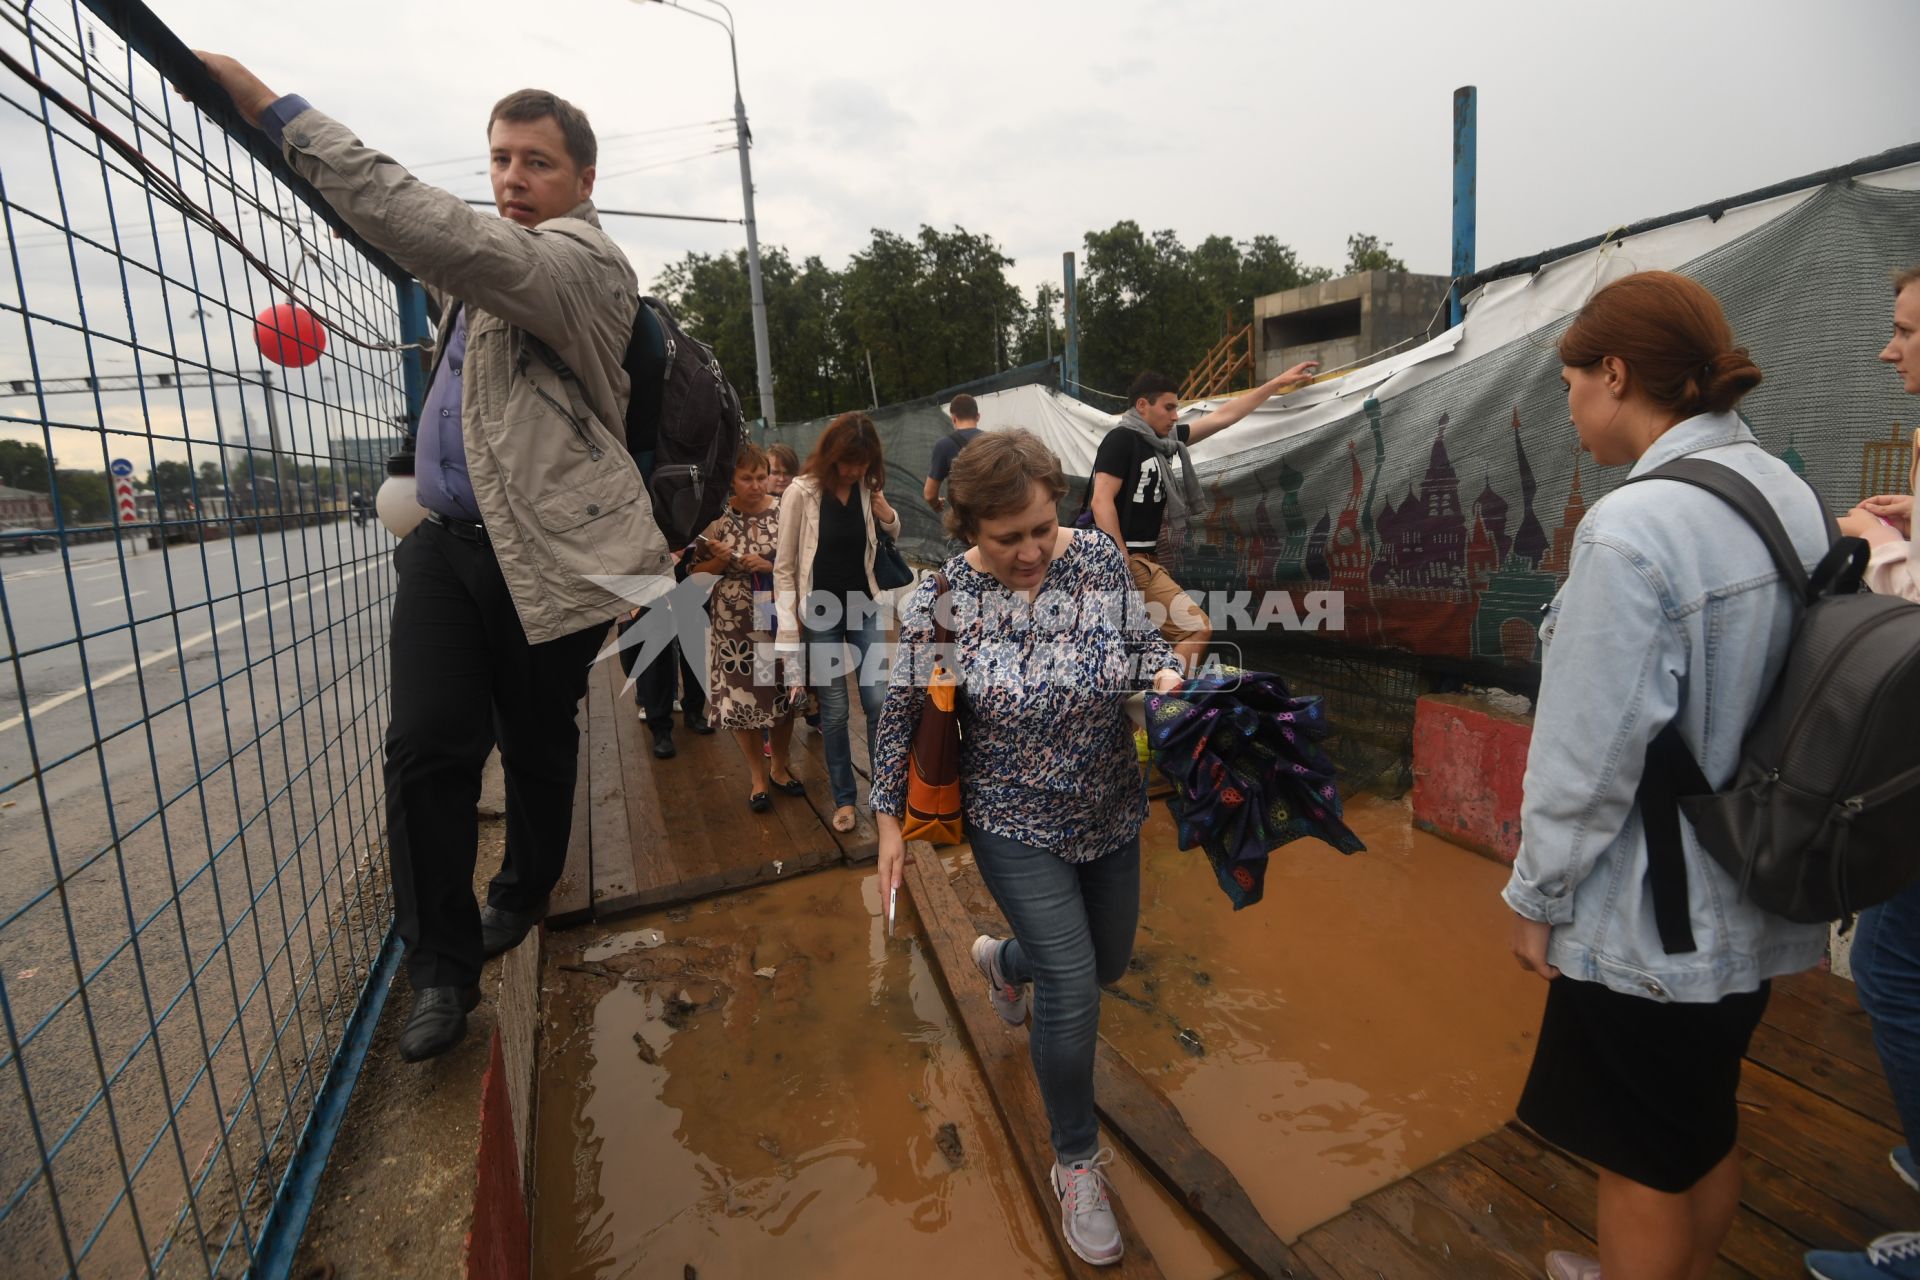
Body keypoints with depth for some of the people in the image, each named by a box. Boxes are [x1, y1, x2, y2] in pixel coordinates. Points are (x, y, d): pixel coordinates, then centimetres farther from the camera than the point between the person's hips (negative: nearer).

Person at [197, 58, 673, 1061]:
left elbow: (447, 237, -27)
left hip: (549, 552, -6)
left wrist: (279, 112, -23)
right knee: (428, 749, -4)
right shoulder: (499, 254, 17)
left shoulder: (582, 260, -10)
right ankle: (441, 971, 9)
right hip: (447, 539, 7)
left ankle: (523, 897, 37)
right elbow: (442, 261, 42)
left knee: (538, 745, 10)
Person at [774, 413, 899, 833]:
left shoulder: (866, 487, -2)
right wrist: (790, 629, -11)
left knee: (878, 700, 1)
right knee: (834, 711, 5)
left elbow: (893, 532, 17)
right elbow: (784, 568, -9)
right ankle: (844, 797, 23)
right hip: (820, 613, -3)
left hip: (864, 608, 3)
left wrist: (884, 510, -6)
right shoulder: (801, 492, -14)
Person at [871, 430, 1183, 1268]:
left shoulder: (1099, 556, -12)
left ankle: (1002, 960, 57)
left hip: (1110, 813, 5)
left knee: (1107, 963, 23)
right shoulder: (939, 600, -19)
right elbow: (901, 716, -8)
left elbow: (1139, 641, 2)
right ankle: (1077, 1163, 25)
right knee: (1072, 990, -5)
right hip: (1016, 828, -4)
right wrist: (890, 820, -3)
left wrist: (1165, 671, -21)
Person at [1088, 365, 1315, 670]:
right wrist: (1122, 565, -22)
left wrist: (1279, 382, 23)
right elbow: (1101, 501, -17)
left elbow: (1223, 417, 20)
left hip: (1145, 560, 9)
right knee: (1197, 629, -12)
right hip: (1130, 561, -9)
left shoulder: (1162, 439, 14)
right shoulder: (1121, 439, -9)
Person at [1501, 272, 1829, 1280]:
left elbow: (1587, 755, -23)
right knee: (1707, 1126, 28)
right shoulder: (1791, 494, 1)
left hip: (1651, 920, -8)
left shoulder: (1632, 527, -25)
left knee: (1642, 1160, 14)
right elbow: (1770, 689, 10)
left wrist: (1537, 895, -9)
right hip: (1755, 897, 8)